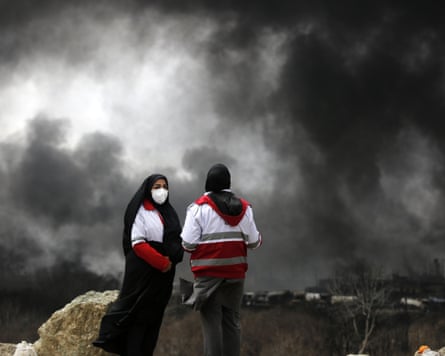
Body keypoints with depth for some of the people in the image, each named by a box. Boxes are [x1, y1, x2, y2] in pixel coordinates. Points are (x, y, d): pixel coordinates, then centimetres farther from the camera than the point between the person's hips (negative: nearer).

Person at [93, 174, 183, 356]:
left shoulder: (168, 212, 15)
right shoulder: (141, 211, -5)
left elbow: (177, 241, 17)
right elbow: (138, 244, -13)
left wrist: (172, 259, -2)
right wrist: (162, 263, -18)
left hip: (164, 275, 6)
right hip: (143, 271, -6)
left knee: (154, 319, 6)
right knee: (139, 317, -6)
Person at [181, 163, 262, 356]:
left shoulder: (199, 207, -8)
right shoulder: (243, 207, 5)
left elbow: (188, 244, -12)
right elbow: (253, 242, 5)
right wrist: (259, 239, 26)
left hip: (208, 274, -4)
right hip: (235, 273, 4)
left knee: (211, 322, -3)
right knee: (232, 321, 12)